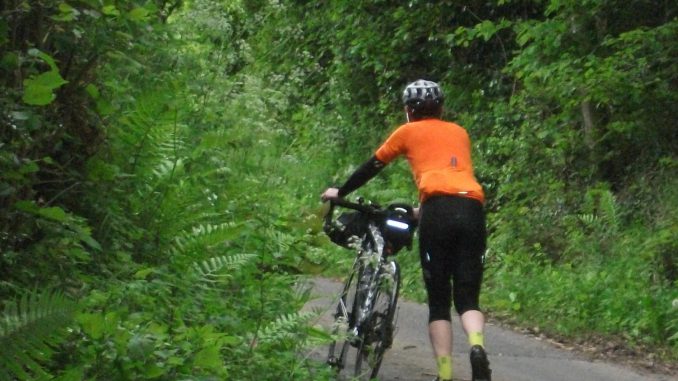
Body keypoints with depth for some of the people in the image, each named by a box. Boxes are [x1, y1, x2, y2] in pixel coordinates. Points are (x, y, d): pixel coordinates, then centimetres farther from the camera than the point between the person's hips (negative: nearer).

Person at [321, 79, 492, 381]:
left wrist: (340, 192, 43)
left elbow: (372, 167, 28)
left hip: (438, 210, -3)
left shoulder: (409, 132, 19)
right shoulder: (459, 132, 29)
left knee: (439, 301, 5)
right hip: (473, 209, 3)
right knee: (467, 298, 5)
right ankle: (477, 347, -25)